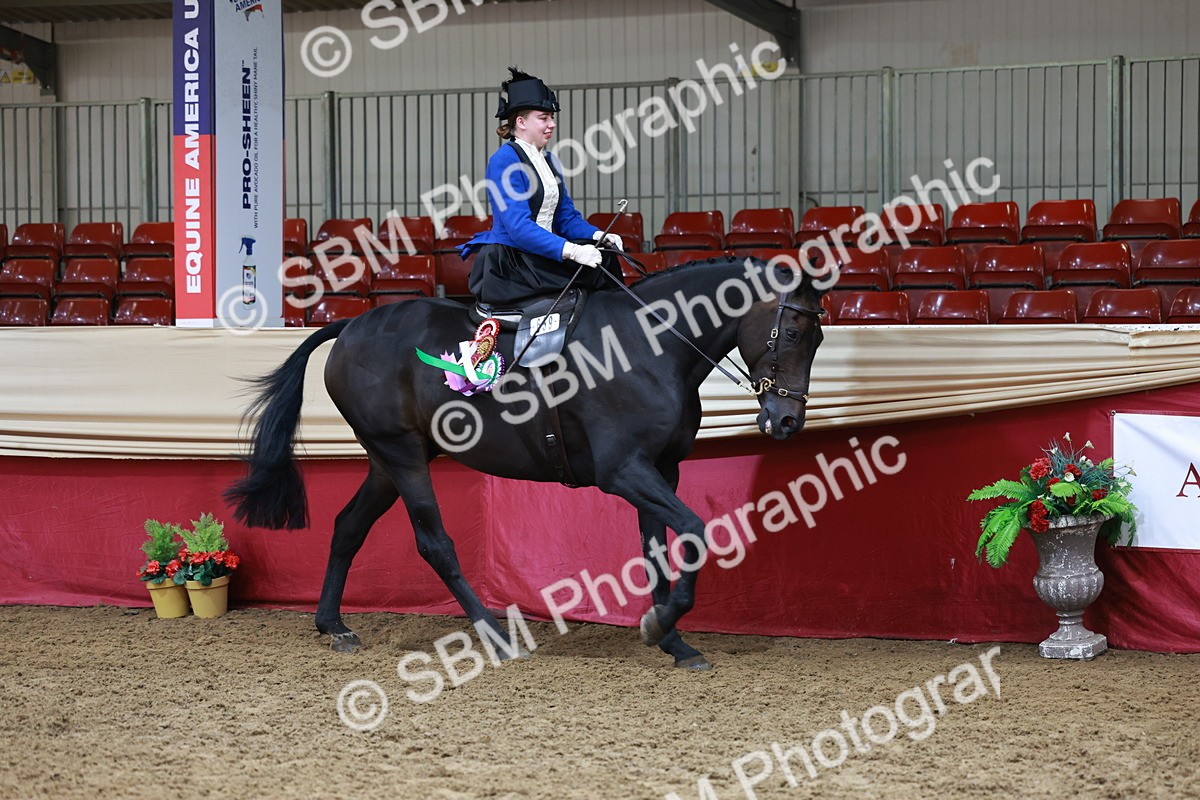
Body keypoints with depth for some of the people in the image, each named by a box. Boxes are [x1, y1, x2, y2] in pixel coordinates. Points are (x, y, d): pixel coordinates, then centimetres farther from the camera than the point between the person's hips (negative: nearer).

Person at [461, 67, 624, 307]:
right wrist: (571, 251, -30)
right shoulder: (504, 161, -12)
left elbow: (566, 216, 18)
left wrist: (597, 235, -4)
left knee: (606, 257, -14)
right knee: (594, 269, -24)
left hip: (541, 254, 8)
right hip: (508, 263, -8)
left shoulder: (549, 161, 16)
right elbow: (518, 227, -21)